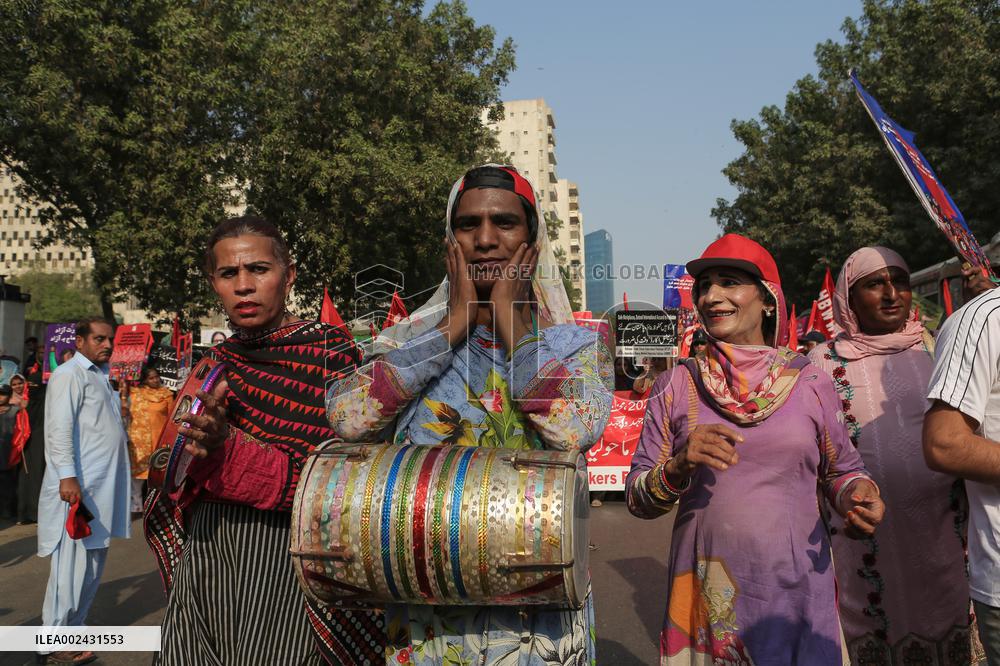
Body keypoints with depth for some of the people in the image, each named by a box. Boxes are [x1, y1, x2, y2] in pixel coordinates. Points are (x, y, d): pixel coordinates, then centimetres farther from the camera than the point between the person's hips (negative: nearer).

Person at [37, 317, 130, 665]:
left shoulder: (101, 376, 19)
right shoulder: (69, 374, -8)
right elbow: (60, 428, -17)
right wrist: (67, 475, -24)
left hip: (103, 484, 9)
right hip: (78, 484, -9)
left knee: (94, 561, 14)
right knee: (73, 562, -5)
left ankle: (73, 629, 25)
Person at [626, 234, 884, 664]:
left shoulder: (810, 382, 0)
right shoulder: (676, 386, -1)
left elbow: (841, 470, 12)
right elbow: (636, 497, -1)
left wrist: (858, 495, -10)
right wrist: (678, 467, -20)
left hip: (797, 585, 1)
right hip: (707, 593, 0)